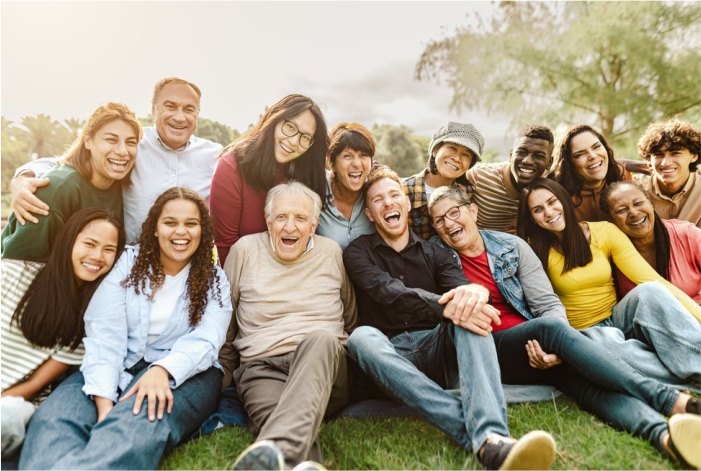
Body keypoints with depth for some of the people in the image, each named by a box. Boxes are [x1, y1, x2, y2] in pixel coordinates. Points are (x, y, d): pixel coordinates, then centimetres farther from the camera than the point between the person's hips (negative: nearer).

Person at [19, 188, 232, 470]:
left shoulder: (214, 280, 6)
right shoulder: (127, 262, 6)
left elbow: (205, 341, -9)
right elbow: (105, 334, -6)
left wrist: (163, 369, -32)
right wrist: (104, 401, -22)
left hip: (185, 373, -1)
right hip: (120, 367, 2)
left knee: (138, 423, -36)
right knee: (53, 418, -29)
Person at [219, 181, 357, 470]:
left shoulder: (332, 252, 10)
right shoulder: (244, 250, 7)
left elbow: (350, 320, 20)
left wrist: (349, 366, 13)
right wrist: (224, 375, 13)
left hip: (323, 363, 0)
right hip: (262, 368, 0)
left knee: (321, 339, -38)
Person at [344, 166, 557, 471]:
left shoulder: (434, 253, 13)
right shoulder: (358, 252, 4)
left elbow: (460, 287, -8)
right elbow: (389, 292, -17)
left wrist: (475, 292, -34)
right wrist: (445, 308, -34)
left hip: (437, 349, 2)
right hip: (391, 360, -2)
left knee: (469, 310, -26)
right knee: (362, 337, -34)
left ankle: (491, 436, -47)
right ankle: (484, 439, -45)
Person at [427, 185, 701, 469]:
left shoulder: (511, 246, 6)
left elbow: (549, 305, 2)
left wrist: (557, 347, -20)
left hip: (534, 348, 3)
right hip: (486, 354, -3)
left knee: (581, 374, -30)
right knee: (549, 327, -31)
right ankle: (672, 400, -31)